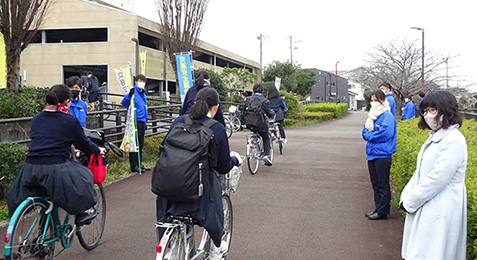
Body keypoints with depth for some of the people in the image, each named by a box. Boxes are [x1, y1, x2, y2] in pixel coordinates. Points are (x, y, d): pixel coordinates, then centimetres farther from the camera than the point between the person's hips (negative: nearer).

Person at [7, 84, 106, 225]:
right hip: (55, 169, -5)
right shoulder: (70, 121, -3)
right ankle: (81, 214, 24)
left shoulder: (36, 119, 14)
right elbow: (84, 143, 7)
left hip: (30, 167, 5)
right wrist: (98, 150, 27)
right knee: (83, 175, 19)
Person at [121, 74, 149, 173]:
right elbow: (124, 103, -23)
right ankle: (134, 166, 0)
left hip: (142, 121, 9)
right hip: (135, 121, -9)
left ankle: (139, 164, 22)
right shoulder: (134, 92, -9)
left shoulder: (143, 94, 18)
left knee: (140, 144, 14)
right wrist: (129, 95, -41)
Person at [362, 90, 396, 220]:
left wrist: (370, 136, -10)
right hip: (372, 154, 8)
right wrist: (371, 135, -9)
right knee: (375, 184, 15)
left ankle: (382, 212, 8)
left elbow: (386, 133, -21)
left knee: (383, 185, 0)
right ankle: (377, 208, 24)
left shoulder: (387, 116, -10)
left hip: (382, 155, -8)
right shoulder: (372, 115, 14)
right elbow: (365, 132, 13)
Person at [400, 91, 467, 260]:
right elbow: (419, 172, 16)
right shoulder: (434, 138, 14)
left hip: (441, 213, -9)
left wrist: (410, 201, -14)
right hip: (425, 210, 9)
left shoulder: (453, 140, -16)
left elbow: (437, 179, -21)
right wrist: (406, 197, 3)